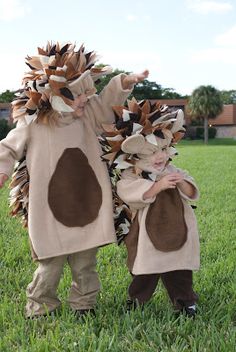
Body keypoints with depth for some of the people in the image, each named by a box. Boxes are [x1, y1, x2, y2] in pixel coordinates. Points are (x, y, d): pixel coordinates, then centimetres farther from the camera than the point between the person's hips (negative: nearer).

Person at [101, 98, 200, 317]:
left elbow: (192, 194, 3)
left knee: (179, 273, 9)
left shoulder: (172, 171, 6)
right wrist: (158, 186, -32)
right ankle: (136, 301, 27)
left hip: (176, 231, 3)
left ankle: (185, 300, 24)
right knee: (144, 273, 8)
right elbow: (132, 194, -27)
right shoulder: (130, 177, -9)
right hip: (146, 235, -3)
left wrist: (182, 183, -19)